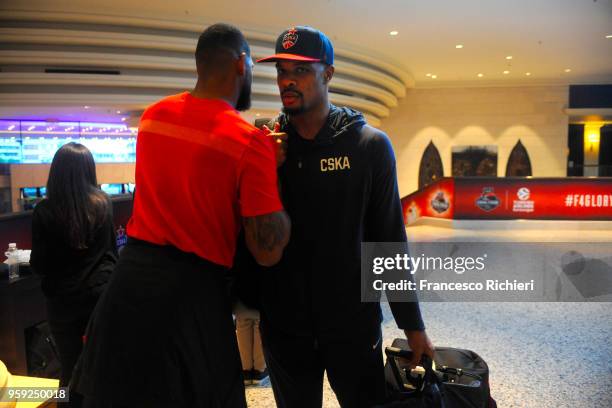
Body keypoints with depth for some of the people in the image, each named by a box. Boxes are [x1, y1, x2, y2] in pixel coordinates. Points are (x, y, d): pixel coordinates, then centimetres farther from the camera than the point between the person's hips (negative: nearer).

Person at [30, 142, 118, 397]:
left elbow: (39, 265, -8)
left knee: (71, 369, 13)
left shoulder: (45, 211, -13)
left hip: (64, 302, -2)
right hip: (102, 294, 2)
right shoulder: (103, 204, -4)